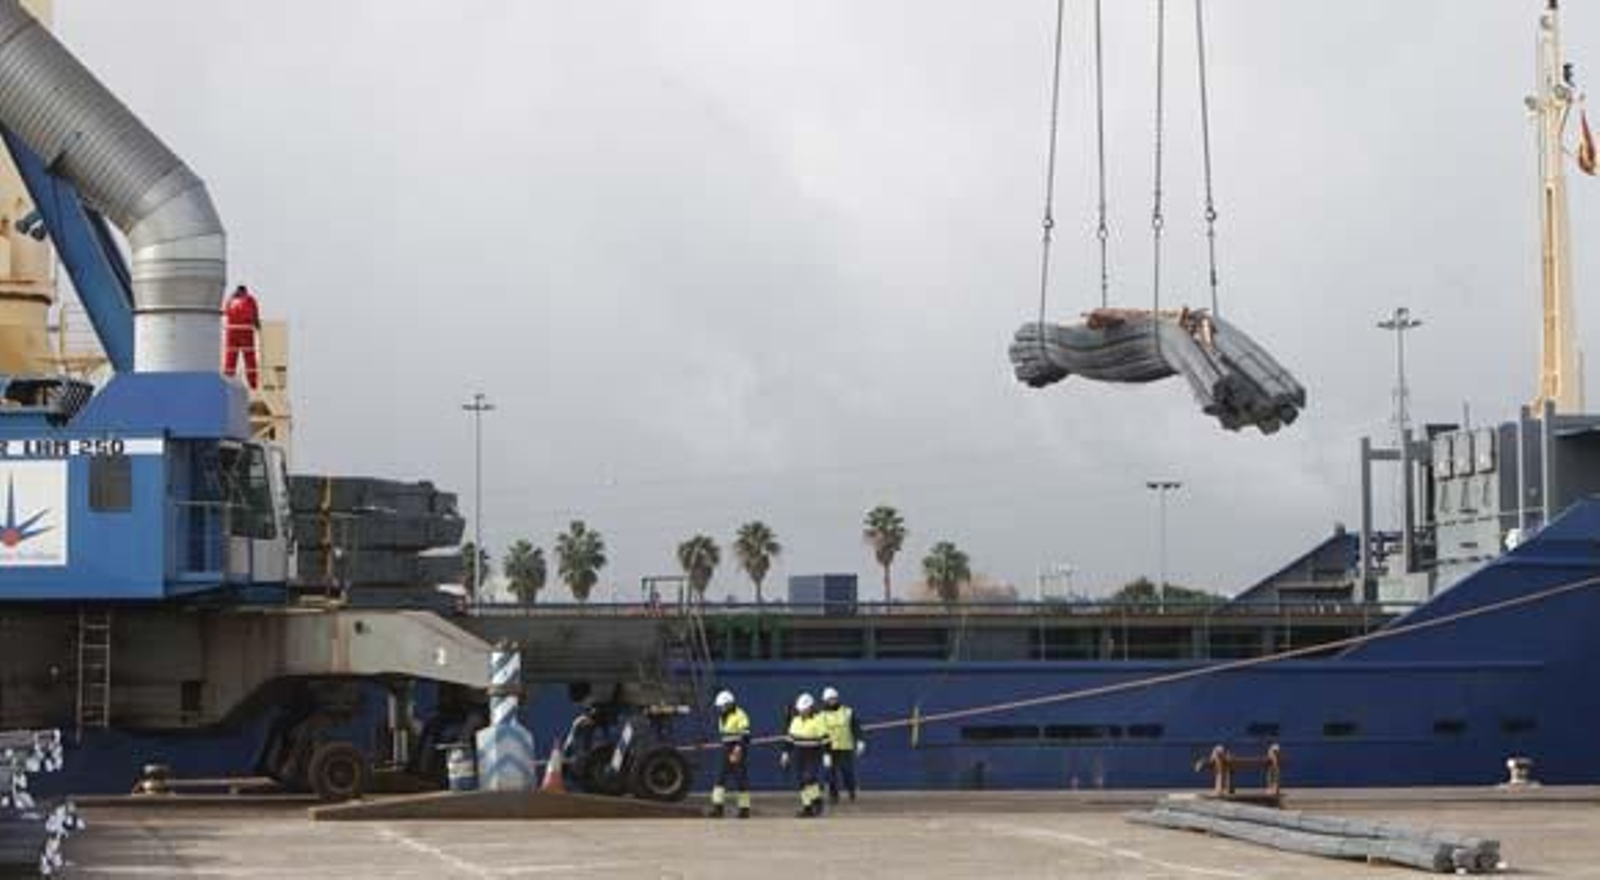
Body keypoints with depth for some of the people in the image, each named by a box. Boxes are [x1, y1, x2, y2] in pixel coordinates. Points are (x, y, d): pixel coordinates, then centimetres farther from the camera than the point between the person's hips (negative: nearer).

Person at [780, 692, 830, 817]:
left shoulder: (818, 721, -11)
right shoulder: (796, 721, 9)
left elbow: (824, 740, -12)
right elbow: (790, 737, 16)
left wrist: (826, 755, -15)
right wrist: (786, 752, 15)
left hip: (813, 755, -6)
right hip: (799, 755, 6)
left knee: (810, 777, -18)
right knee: (801, 780, 3)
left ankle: (817, 802, 0)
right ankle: (807, 807, 8)